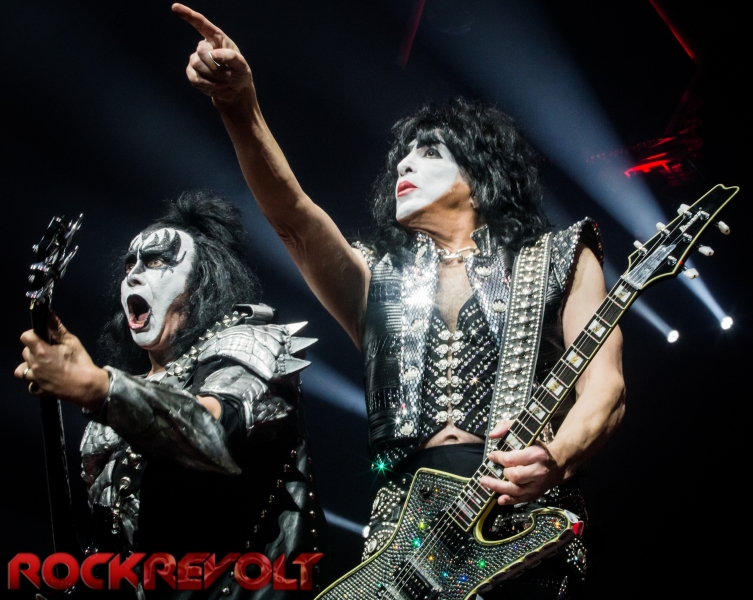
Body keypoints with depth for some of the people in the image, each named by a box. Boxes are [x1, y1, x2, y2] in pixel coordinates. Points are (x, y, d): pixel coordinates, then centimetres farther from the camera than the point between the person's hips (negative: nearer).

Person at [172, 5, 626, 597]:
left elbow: (605, 385, 1)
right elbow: (294, 216, 1)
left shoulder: (558, 260, 14)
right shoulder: (379, 277, 20)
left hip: (526, 515, -2)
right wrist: (241, 109, -16)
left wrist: (556, 457, -21)